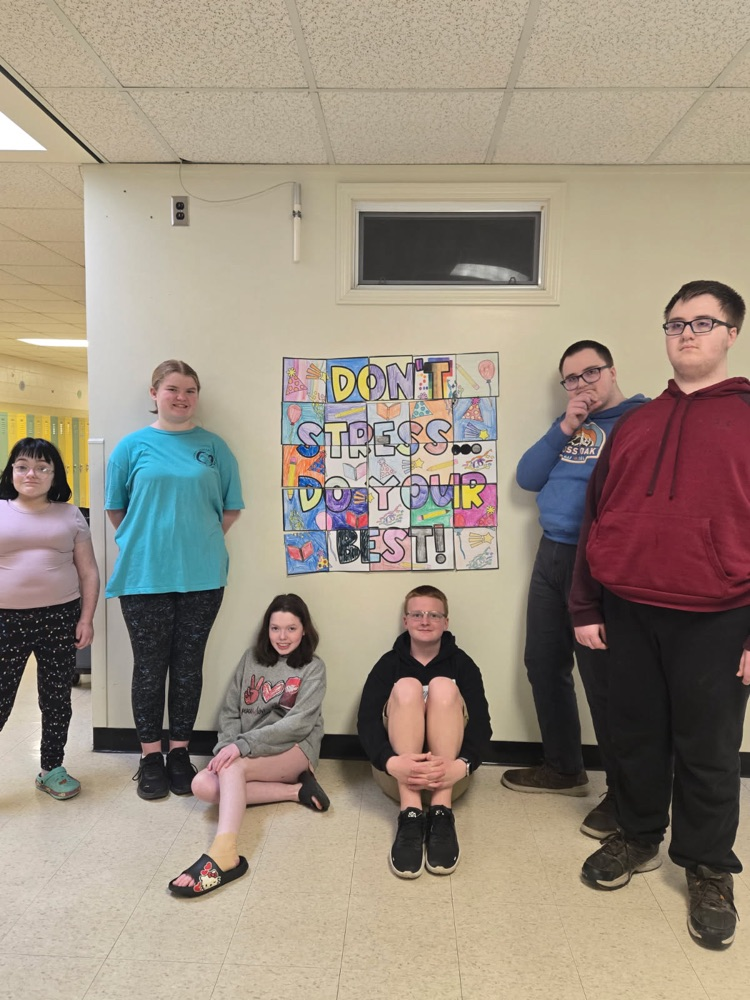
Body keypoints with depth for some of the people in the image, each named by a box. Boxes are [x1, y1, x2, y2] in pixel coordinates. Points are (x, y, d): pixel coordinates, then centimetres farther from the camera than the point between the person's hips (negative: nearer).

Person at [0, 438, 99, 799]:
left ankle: (52, 769, 26)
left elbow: (88, 572, 6)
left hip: (60, 618, 1)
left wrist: (86, 618, -1)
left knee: (56, 698, 10)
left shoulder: (70, 515, 5)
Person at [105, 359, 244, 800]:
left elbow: (231, 509, 8)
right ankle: (151, 756, 23)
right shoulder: (133, 446, 3)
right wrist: (144, 542, 4)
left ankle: (180, 752, 24)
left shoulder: (214, 447, 4)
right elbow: (116, 508, 8)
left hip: (201, 576, 1)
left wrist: (201, 541, 3)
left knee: (189, 666, 9)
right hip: (144, 576, 0)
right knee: (150, 665, 8)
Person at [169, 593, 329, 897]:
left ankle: (224, 854, -48)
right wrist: (228, 747, -13)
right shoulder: (251, 659, 10)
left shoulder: (313, 668, -3)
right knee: (202, 785, -23)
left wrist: (242, 744, -24)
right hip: (247, 753, 5)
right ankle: (295, 791, -21)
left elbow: (299, 723, -15)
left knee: (232, 768, -32)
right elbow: (230, 713, 8)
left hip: (294, 751, -5)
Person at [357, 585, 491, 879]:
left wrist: (461, 766, -31)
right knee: (406, 687, -23)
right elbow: (366, 721, -10)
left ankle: (442, 812, -28)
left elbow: (481, 723, -9)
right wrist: (391, 763, -32)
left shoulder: (462, 663, 4)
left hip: (449, 774, 0)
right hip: (399, 773, 0)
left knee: (443, 686, -22)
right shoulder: (389, 664, 4)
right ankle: (411, 814, -32)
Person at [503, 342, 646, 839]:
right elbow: (527, 478, 7)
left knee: (604, 680, -2)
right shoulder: (570, 423, 18)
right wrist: (565, 430, -2)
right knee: (544, 664, 13)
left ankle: (624, 794, 16)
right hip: (551, 555, 8)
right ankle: (564, 768, 32)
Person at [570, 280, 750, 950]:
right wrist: (586, 607, 8)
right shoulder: (636, 424, 11)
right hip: (628, 612, 4)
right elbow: (597, 517, 11)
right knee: (636, 735, 16)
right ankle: (638, 837, 37)